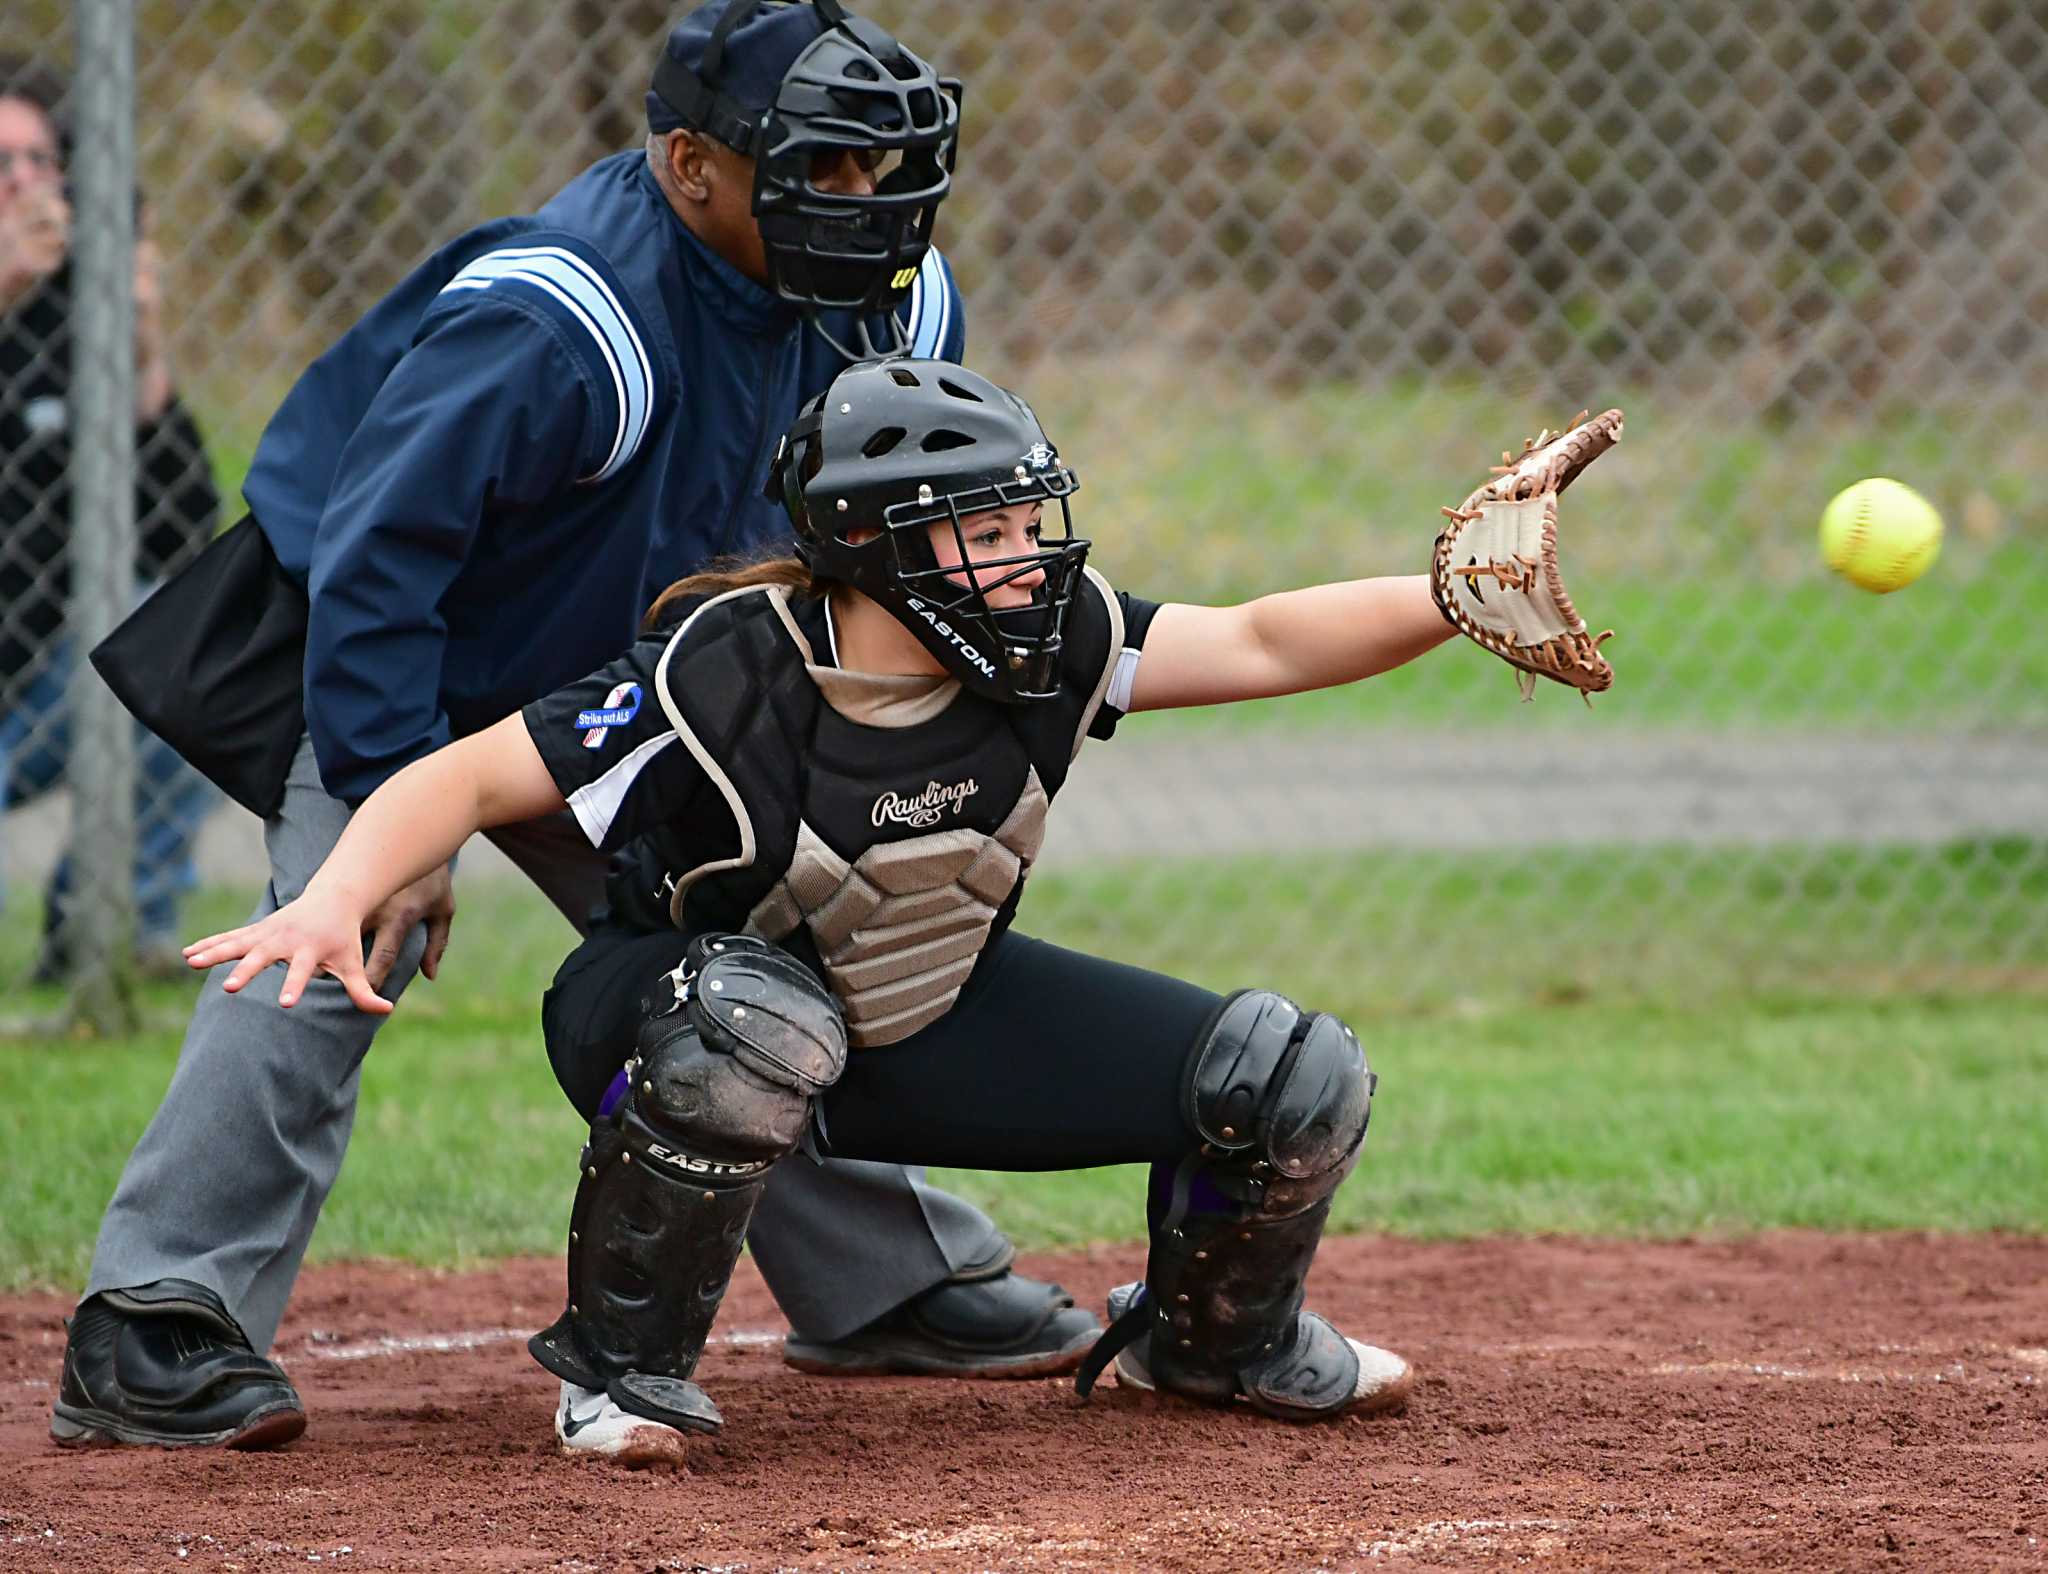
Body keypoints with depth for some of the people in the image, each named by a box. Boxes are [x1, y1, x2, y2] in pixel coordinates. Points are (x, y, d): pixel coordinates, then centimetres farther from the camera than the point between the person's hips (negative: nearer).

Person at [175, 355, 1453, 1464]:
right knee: (758, 1022, -44)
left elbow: (1261, 644, -14)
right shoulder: (722, 677, -30)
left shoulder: (1044, 647, -17)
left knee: (1297, 1083, -6)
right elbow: (469, 780, -31)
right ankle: (622, 1371, -19)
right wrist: (334, 902, -48)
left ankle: (1212, 1338, 29)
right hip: (677, 1013, -5)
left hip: (935, 1014, 5)